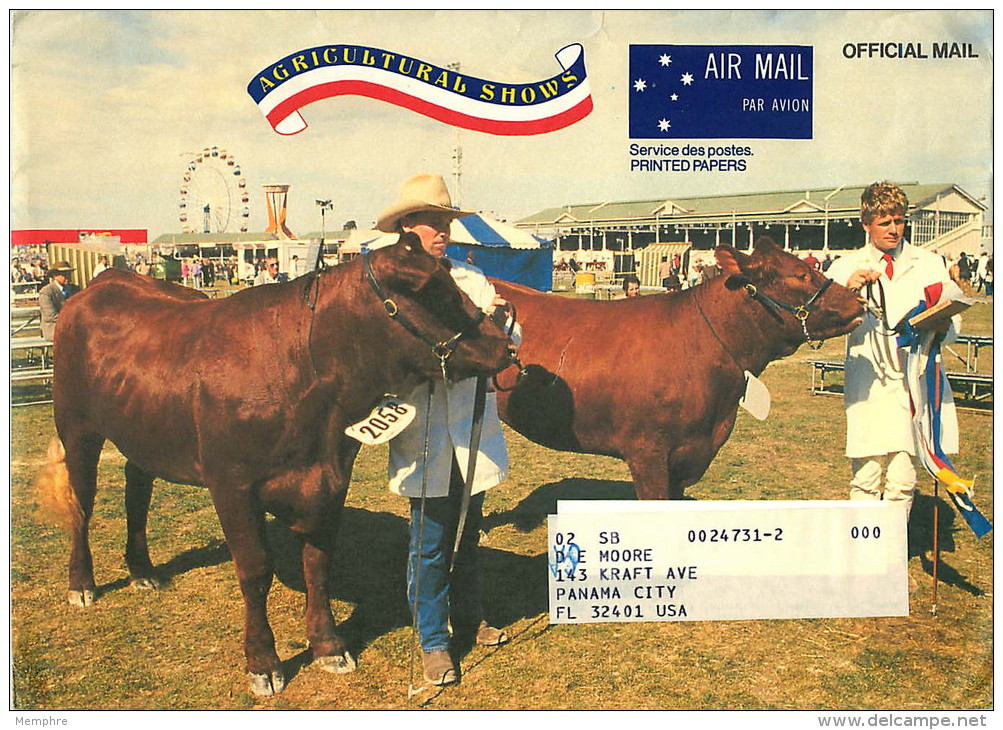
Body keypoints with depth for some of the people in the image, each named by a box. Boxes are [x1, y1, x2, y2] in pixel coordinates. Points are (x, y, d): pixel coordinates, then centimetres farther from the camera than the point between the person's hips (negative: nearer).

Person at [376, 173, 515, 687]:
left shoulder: (471, 280, 7)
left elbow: (509, 344, 3)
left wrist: (500, 321, -18)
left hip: (472, 432, 4)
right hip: (423, 437, -3)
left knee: (467, 533, 17)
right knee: (429, 541, 4)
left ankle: (468, 619, 35)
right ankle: (433, 641, 19)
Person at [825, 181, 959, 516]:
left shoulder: (930, 265, 14)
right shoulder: (847, 267, 10)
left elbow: (952, 323, 8)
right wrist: (847, 288, -19)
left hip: (915, 381, 1)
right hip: (868, 385, -1)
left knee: (902, 482, -1)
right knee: (865, 480, -3)